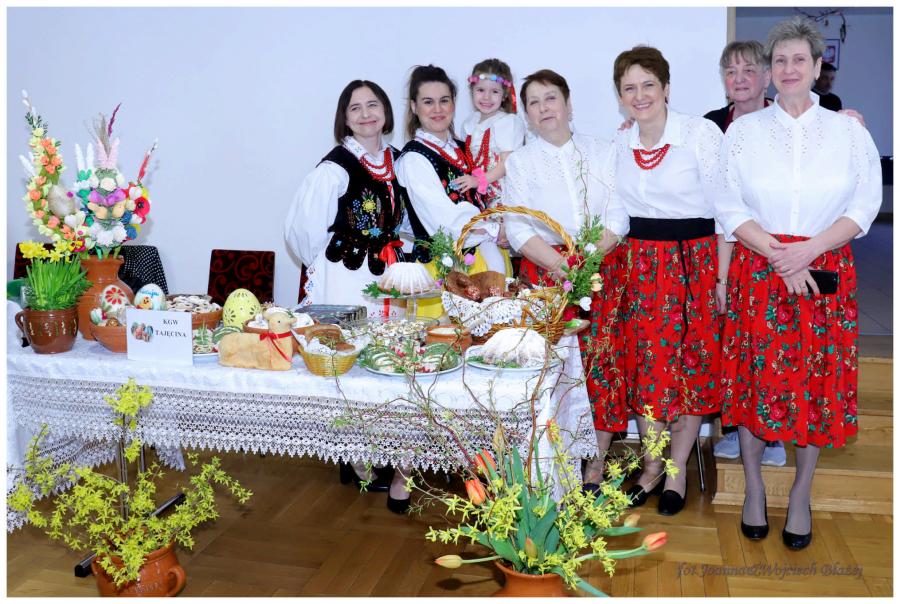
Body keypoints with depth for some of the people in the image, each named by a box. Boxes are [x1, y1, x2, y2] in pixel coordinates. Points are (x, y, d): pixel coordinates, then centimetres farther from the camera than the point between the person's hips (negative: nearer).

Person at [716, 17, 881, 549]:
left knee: (818, 381, 4)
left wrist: (808, 249, -15)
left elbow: (865, 205, -1)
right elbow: (730, 208, -1)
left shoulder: (849, 131, 5)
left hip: (826, 272, 1)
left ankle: (802, 495, 21)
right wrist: (779, 254, -13)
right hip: (758, 270, 0)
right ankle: (754, 486, 21)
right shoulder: (744, 130, 4)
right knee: (757, 377, 3)